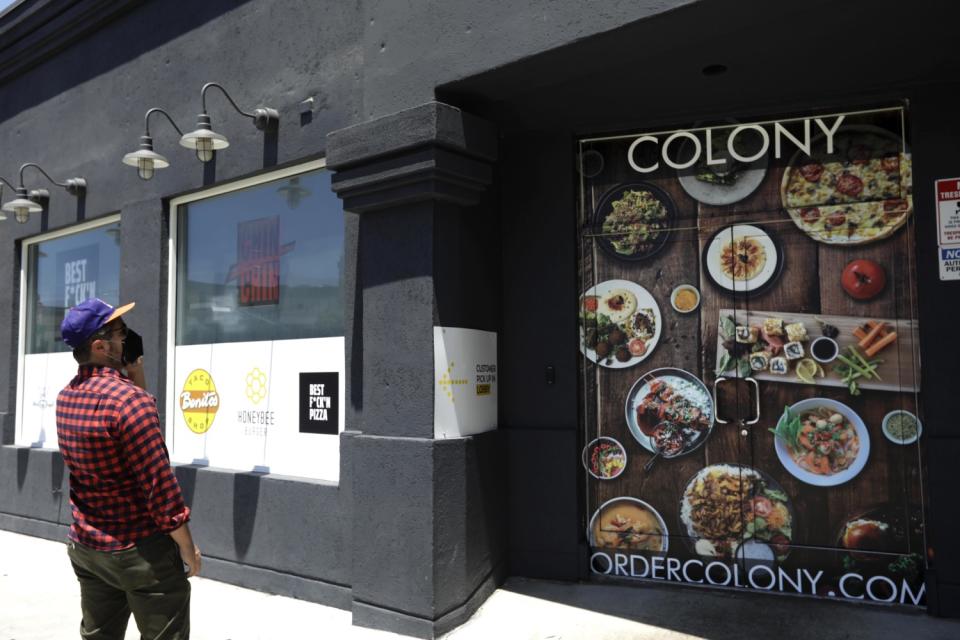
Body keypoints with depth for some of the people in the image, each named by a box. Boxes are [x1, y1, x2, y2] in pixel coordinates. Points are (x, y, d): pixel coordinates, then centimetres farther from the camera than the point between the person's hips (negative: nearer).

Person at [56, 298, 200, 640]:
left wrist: (136, 378, 5)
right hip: (141, 551, -8)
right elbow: (158, 484, -23)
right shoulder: (130, 398, -23)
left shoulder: (66, 398, 2)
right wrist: (187, 547, -12)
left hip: (85, 548, 8)